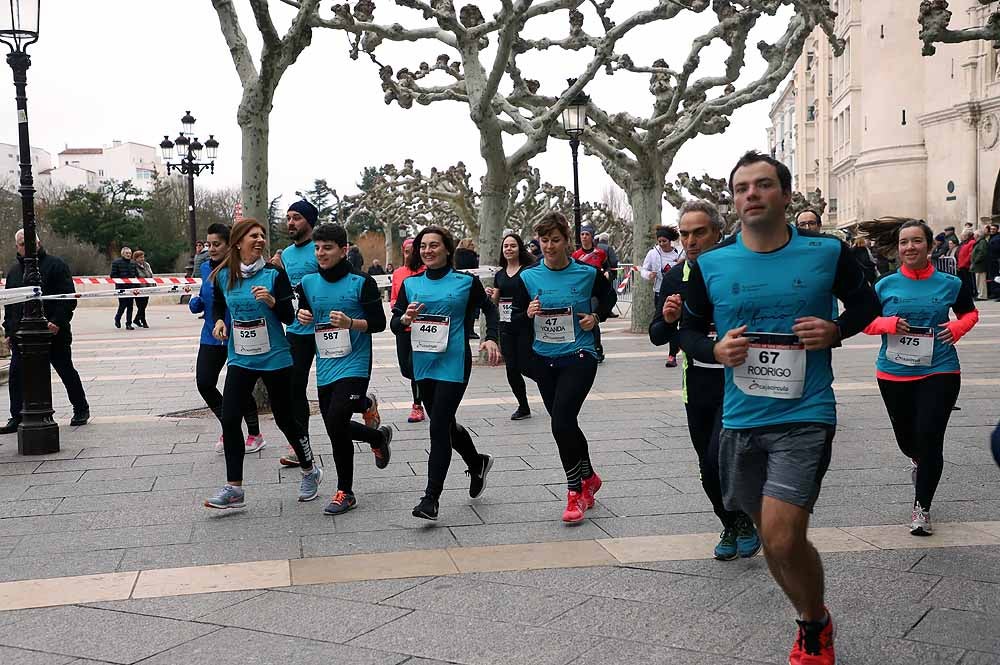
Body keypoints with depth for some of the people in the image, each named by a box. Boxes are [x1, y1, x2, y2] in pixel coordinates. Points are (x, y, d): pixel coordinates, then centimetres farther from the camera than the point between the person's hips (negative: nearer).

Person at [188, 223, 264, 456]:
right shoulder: (206, 268, 6)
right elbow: (202, 301, 15)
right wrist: (195, 302, -5)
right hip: (212, 337, 6)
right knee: (204, 384, -1)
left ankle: (255, 435, 22)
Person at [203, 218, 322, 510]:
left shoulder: (274, 273, -8)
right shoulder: (223, 276, 0)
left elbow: (289, 316, -7)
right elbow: (218, 306, 18)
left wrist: (272, 301, -25)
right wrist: (218, 321, -2)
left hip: (275, 358, -3)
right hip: (240, 359, 3)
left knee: (285, 418, 6)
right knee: (229, 419, -6)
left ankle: (310, 472, 29)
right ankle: (233, 488, 4)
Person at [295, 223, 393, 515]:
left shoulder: (362, 282, -8)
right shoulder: (308, 282, 6)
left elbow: (379, 323, -6)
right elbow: (302, 312, 20)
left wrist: (350, 322, -23)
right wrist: (302, 316, -3)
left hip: (354, 363, -6)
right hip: (324, 366, 6)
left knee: (336, 423, -17)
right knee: (335, 428, 10)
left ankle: (345, 493, 1)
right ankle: (378, 436, 45)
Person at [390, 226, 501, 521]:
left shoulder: (466, 282, -2)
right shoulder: (410, 284, 7)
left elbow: (489, 308, 12)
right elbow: (395, 325, 6)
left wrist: (491, 338, -3)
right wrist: (405, 319, -16)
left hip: (453, 365, -5)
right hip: (423, 364, 5)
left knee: (439, 427, -10)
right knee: (445, 424, 17)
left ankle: (430, 499, -7)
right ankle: (477, 462, 44)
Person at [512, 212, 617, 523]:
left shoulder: (587, 273, -5)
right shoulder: (529, 277, 0)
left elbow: (608, 296, 14)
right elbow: (515, 318, 5)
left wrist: (596, 317, -2)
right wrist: (528, 313, -15)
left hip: (578, 357, -4)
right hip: (544, 360, 4)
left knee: (562, 424, -17)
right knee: (564, 424, 14)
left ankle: (575, 491, -1)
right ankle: (589, 478, 36)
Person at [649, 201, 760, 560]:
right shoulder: (675, 277, 2)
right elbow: (657, 337, 7)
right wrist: (668, 319, -14)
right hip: (698, 380, 5)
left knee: (719, 458, -16)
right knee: (709, 467, 12)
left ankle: (745, 521, 10)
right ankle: (731, 527, 34)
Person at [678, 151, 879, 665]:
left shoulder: (827, 252, -4)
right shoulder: (710, 265, 0)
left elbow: (866, 302, 12)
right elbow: (689, 330, 11)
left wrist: (837, 331, -8)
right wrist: (715, 350, -11)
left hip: (804, 416, -3)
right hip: (740, 419, 4)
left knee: (782, 539, -15)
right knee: (770, 535, 15)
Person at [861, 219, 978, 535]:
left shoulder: (949, 284, 0)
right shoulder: (886, 285, 0)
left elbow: (970, 312, 16)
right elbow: (865, 322, 7)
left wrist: (958, 327, -6)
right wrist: (887, 323, -14)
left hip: (939, 372, -2)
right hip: (894, 373, 2)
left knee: (929, 438, -7)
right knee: (906, 438, 14)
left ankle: (922, 507, 10)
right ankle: (918, 461, 53)